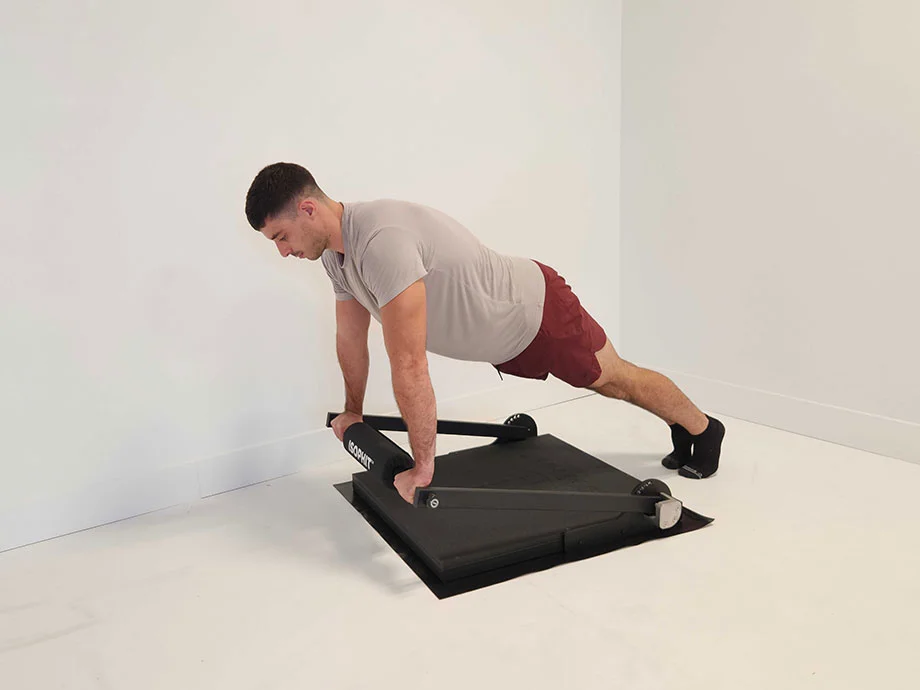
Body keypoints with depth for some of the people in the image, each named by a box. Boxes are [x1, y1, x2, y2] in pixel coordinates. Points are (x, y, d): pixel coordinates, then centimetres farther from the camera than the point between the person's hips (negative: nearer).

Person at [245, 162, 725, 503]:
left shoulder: (380, 241, -39)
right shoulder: (336, 251, -7)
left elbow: (409, 366, -40)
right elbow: (351, 337, 8)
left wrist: (422, 467, -35)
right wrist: (353, 411, 20)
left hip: (537, 310, -8)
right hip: (505, 336, 8)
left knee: (616, 378, 14)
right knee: (604, 384, 26)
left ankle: (702, 428, 41)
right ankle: (680, 428, 49)